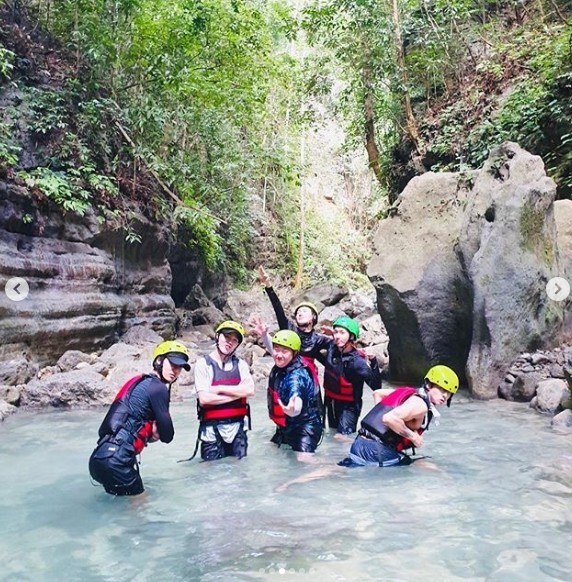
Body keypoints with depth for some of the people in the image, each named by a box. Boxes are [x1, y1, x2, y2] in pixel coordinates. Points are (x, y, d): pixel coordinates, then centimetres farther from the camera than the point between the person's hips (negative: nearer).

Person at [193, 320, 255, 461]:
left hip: (237, 429, 3)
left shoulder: (241, 364, 6)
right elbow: (204, 399, -15)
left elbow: (250, 390, -10)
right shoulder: (203, 364, -5)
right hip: (212, 431, -3)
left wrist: (219, 389, -12)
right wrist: (238, 392, -10)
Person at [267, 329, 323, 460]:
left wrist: (293, 410, -71)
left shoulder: (297, 376, -30)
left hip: (305, 428, -9)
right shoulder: (279, 366, -7)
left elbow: (297, 407, -49)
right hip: (285, 427, 9)